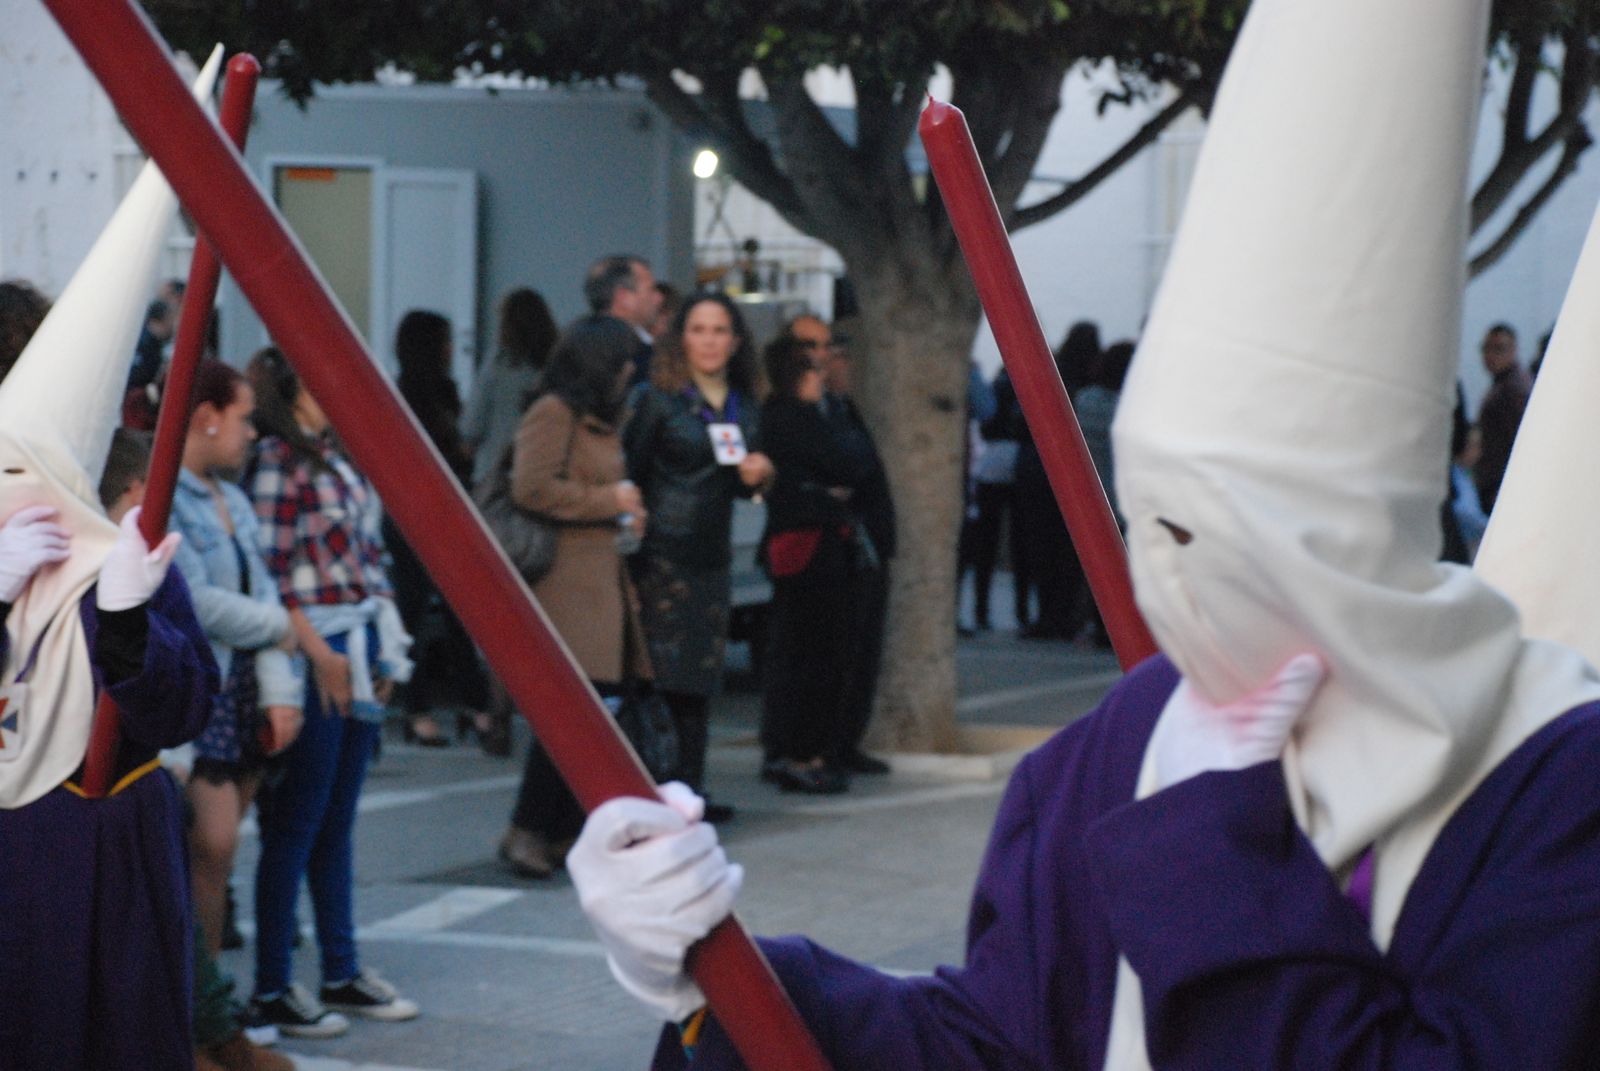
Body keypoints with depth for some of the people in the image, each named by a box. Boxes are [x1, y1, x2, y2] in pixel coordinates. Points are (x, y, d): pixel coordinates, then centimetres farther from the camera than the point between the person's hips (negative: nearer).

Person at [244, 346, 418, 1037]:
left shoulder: (335, 457, 14)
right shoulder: (275, 461, -12)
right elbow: (268, 571, -16)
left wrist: (382, 648, 12)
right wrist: (320, 654, -17)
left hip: (357, 655, 8)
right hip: (312, 660, -8)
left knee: (337, 823, 14)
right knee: (296, 826, -3)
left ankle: (342, 974, 21)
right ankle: (272, 989, 3)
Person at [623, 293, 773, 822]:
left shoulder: (745, 407, 12)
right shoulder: (657, 400, -5)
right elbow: (631, 473, -6)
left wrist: (759, 477, 0)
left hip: (713, 555, 6)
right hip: (663, 554, -6)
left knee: (701, 681, 6)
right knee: (668, 675, -9)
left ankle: (690, 789, 12)